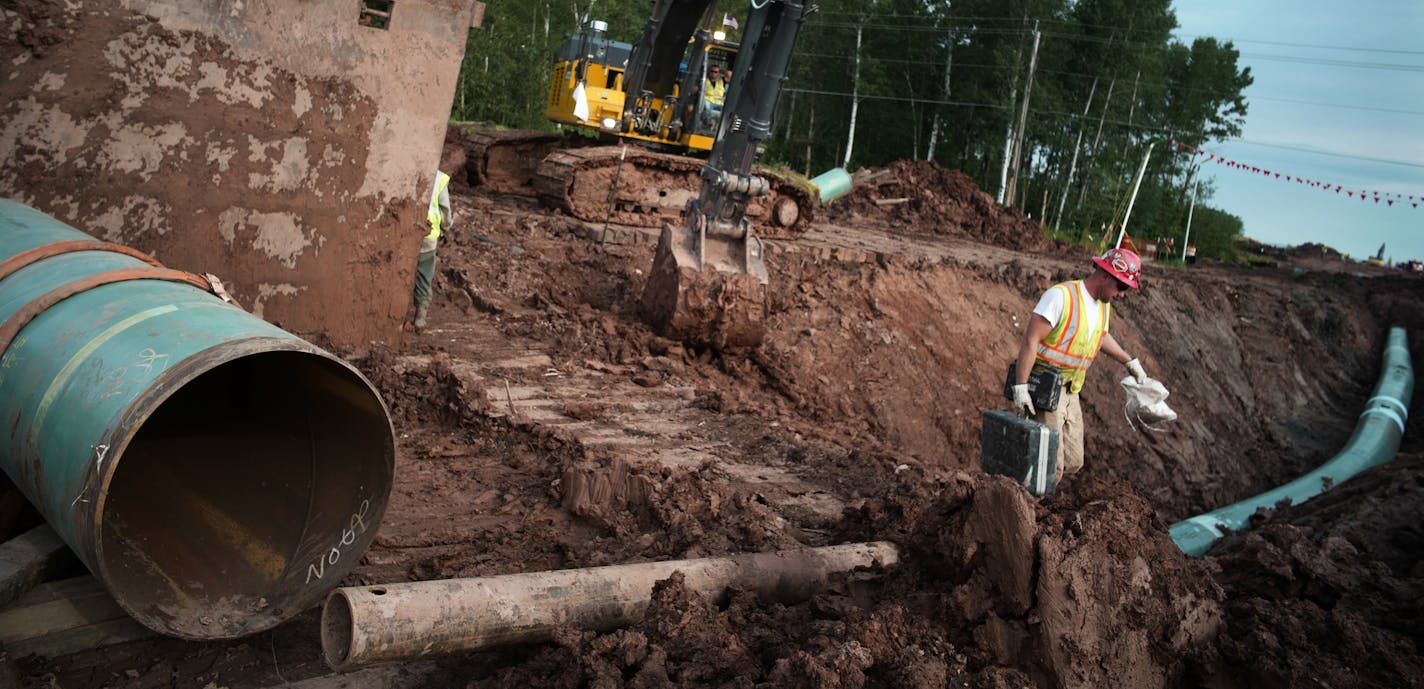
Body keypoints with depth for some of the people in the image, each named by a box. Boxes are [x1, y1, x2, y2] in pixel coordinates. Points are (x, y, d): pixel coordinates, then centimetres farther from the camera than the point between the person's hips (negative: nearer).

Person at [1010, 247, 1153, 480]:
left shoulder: (1103, 306, 11)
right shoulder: (1061, 296, -16)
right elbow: (1030, 340, -21)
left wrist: (1130, 361, 40)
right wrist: (1021, 386, -25)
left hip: (1070, 394, 9)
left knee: (1073, 463, 10)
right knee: (1051, 466, -13)